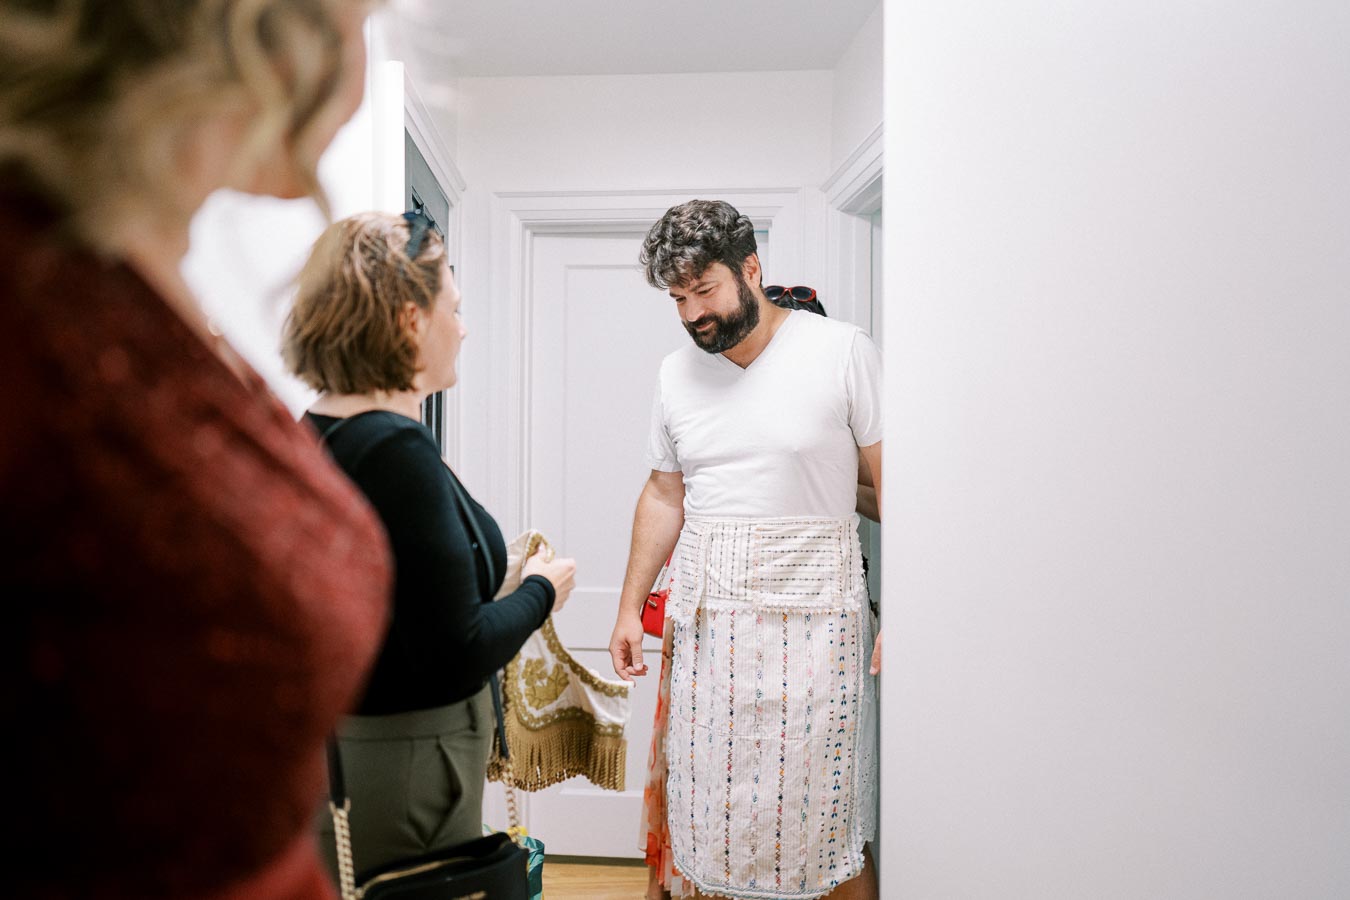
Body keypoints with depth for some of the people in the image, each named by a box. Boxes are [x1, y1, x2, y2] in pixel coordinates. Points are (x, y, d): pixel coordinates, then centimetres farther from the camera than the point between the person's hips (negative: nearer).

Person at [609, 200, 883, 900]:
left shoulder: (841, 351, -5)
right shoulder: (675, 374, 9)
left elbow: (893, 483, -5)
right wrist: (629, 607, 15)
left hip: (814, 612, -4)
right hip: (705, 618, 4)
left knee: (825, 813, 2)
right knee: (712, 808, 10)